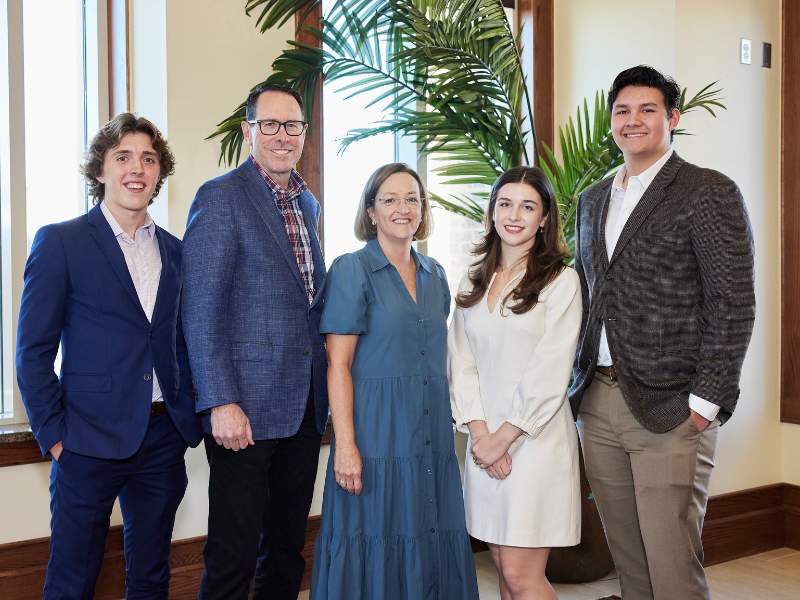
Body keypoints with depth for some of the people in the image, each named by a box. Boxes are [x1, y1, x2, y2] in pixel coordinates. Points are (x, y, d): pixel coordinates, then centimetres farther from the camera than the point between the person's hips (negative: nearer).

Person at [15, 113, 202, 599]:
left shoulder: (174, 251, 12)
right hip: (92, 440, -4)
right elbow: (33, 352, -4)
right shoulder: (60, 243, -2)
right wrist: (53, 435, -8)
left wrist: (188, 420, 7)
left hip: (165, 439, 5)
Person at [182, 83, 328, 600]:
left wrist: (325, 388, 11)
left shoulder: (307, 204, 15)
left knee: (288, 547, 15)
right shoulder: (220, 197, -7)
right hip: (246, 406, -7)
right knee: (234, 555, 0)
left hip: (305, 403, 7)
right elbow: (202, 310, -12)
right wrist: (221, 402, -18)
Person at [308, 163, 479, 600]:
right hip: (376, 436, -5)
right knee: (375, 551, 1)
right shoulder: (352, 270, -4)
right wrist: (346, 445, -16)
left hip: (432, 437, 5)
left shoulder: (434, 276, 12)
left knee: (432, 546, 9)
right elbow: (338, 364, -8)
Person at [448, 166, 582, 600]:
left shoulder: (560, 281, -3)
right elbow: (460, 363, 6)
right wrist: (480, 432, -6)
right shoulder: (473, 283, 12)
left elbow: (550, 373, -10)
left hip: (536, 438, -5)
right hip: (484, 440, 5)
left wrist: (503, 437, -10)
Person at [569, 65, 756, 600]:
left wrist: (706, 399, -14)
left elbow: (734, 305, -9)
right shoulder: (593, 199, 17)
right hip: (598, 404, 6)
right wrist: (578, 377, 12)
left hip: (670, 409, -6)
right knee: (626, 556, 13)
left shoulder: (710, 193, -4)